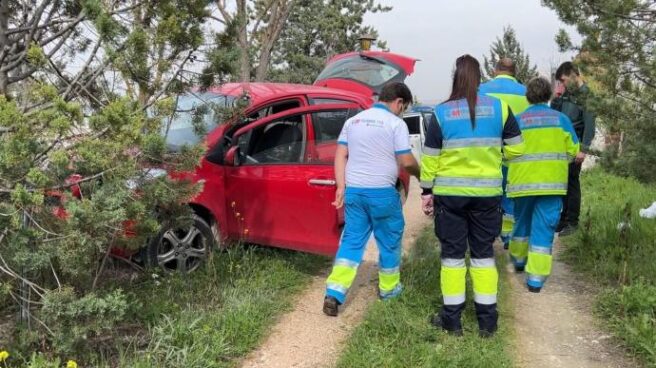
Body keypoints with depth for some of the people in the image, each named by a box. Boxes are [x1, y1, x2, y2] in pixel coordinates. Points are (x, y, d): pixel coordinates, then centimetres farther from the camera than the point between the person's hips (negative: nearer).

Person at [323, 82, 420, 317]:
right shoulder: (395, 123, -6)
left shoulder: (353, 120, 12)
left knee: (351, 240, 9)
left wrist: (341, 186, 5)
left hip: (353, 190, 5)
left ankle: (334, 294, -3)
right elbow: (406, 161, -8)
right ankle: (388, 288, 29)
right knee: (389, 240, 15)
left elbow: (340, 155, 7)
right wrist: (419, 174, 12)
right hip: (382, 191, -5)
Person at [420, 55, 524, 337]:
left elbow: (430, 157, -3)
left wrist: (427, 191, 6)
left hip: (450, 193, -1)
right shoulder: (499, 108, -2)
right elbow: (515, 148, 2)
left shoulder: (441, 112, -5)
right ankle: (487, 319, 16)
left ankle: (452, 318, 13)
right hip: (487, 194, 2)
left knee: (452, 254, 8)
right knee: (483, 253, 12)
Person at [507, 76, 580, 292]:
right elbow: (573, 151, 3)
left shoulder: (517, 121, -1)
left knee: (522, 222, 22)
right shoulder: (561, 119, 0)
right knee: (543, 229, 1)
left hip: (522, 183, 1)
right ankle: (536, 278, -2)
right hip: (552, 183, -1)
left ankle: (519, 260, 40)